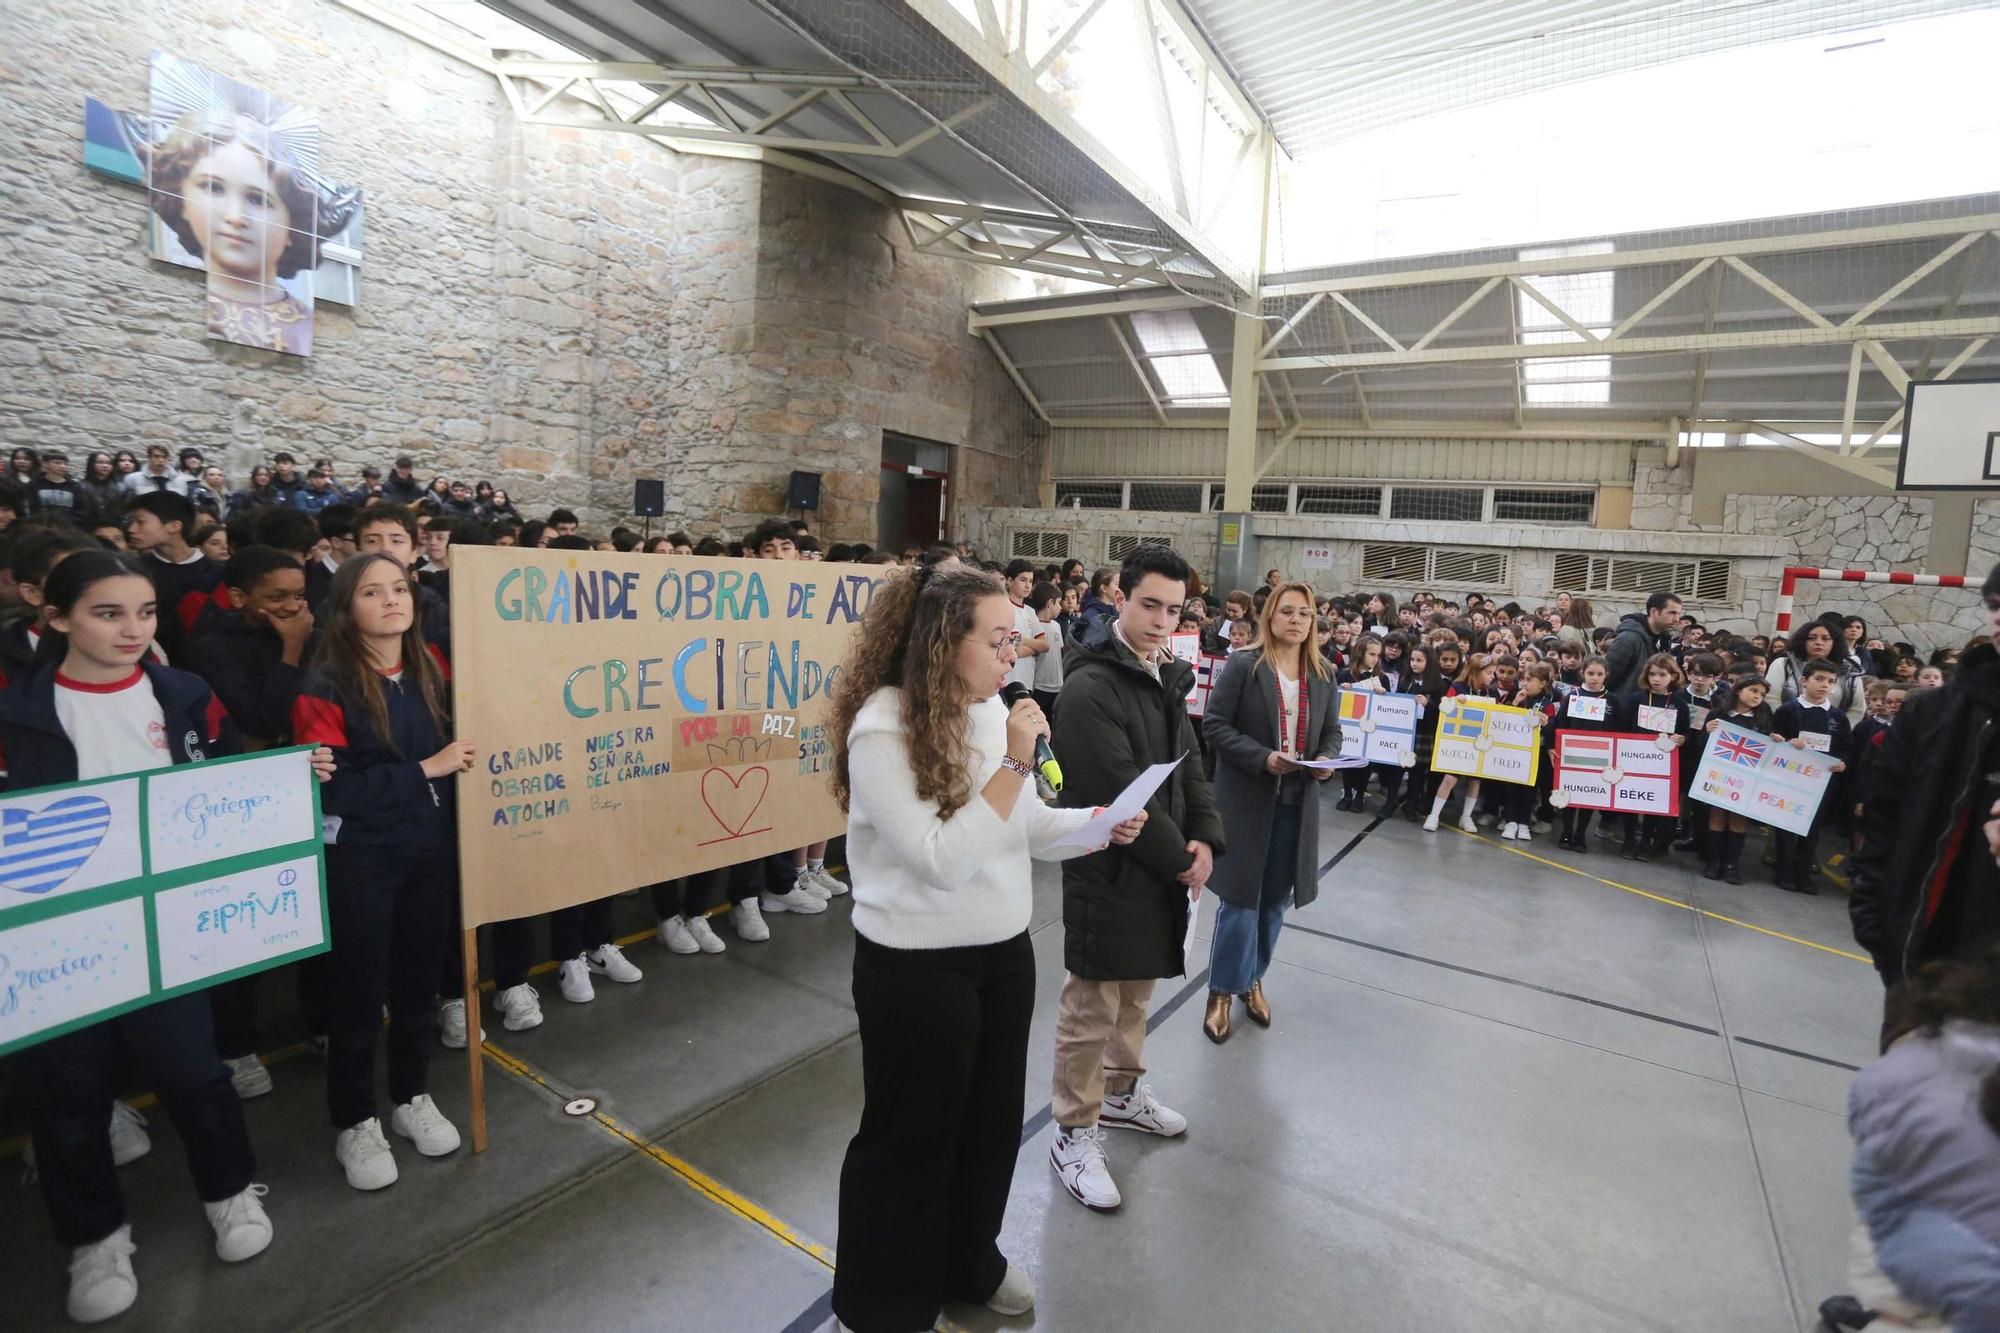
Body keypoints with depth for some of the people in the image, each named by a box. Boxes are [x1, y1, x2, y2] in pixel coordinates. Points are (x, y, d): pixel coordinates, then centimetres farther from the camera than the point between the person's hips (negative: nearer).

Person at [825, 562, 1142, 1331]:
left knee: (991, 1120, 23)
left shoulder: (991, 707, 0)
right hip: (917, 967, -7)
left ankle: (970, 1264, 50)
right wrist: (1015, 762, -28)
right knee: (910, 1136, 13)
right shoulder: (883, 727, -23)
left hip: (1004, 951, 7)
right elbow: (942, 859, -27)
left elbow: (1024, 825, 7)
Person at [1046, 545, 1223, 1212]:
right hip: (1107, 872, -8)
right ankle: (1075, 1136, 22)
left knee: (1136, 989, 24)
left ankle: (1122, 1091, 44)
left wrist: (1203, 839, -3)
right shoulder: (1090, 686, -20)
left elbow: (1188, 766, 12)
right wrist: (1179, 858, -13)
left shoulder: (1164, 678, 9)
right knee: (1092, 1007, 4)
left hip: (1162, 867, 9)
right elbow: (1119, 792, -23)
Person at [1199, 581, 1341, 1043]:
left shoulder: (1323, 675, 7)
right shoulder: (1242, 666, -8)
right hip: (1246, 799, -5)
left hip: (1298, 803, 5)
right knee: (1241, 898, 1)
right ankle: (1222, 990, 18)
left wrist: (1327, 759, -9)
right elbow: (1215, 724, -11)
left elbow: (1332, 732, 13)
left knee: (1274, 899, 15)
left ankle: (1253, 979, 34)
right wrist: (1263, 758, -22)